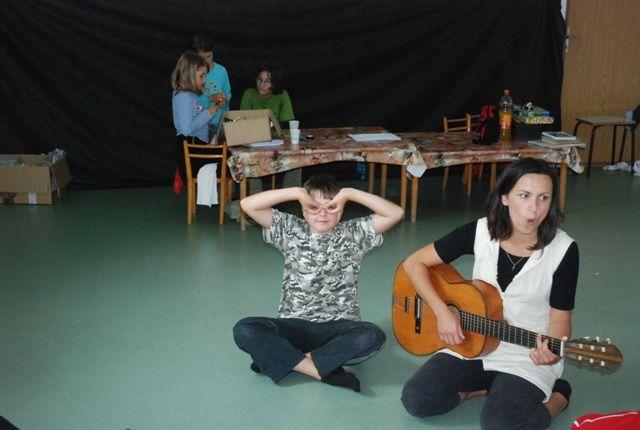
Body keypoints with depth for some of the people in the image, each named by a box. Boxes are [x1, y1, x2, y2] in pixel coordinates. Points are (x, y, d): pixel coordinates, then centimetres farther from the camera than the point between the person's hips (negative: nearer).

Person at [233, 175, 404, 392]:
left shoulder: (354, 234, 6)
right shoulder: (290, 230, 6)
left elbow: (395, 213, -6)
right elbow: (247, 205, -5)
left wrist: (349, 193, -10)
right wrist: (296, 192, -11)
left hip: (340, 326, 0)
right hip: (295, 324, 1)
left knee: (373, 337, -34)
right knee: (244, 330, -26)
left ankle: (282, 359, -21)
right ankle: (324, 370, -24)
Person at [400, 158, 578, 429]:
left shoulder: (564, 250, -15)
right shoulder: (480, 231, -10)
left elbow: (560, 316, -8)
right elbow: (414, 263, -5)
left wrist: (554, 351, -31)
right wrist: (443, 313, -17)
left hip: (528, 356, -3)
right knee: (416, 400, -14)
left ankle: (556, 397, 3)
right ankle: (493, 387, 8)